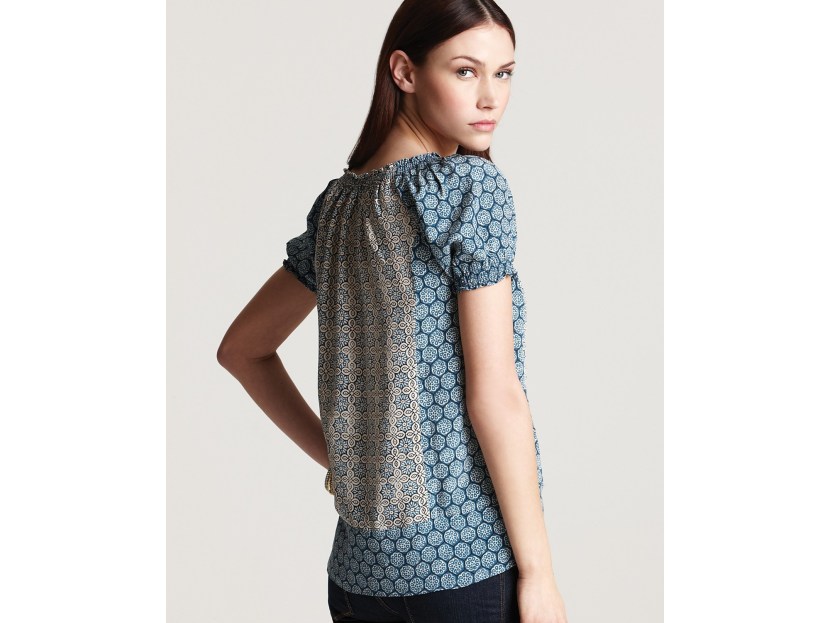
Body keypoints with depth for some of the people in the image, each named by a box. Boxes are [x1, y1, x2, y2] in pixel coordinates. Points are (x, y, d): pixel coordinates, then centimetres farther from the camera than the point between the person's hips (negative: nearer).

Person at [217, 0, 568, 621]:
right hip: (468, 560, -6)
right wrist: (538, 571, -11)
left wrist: (335, 457, 14)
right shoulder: (471, 186, -12)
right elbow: (493, 395, -16)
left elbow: (242, 349, 17)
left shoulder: (339, 202, 8)